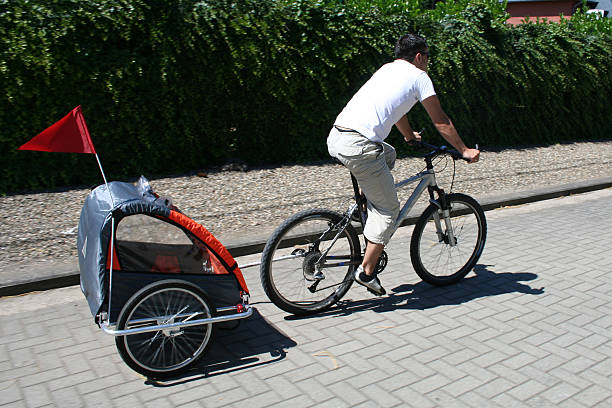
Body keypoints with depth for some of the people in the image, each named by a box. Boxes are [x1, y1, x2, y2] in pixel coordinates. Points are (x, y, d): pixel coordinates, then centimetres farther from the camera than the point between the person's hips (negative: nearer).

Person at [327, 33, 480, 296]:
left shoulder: (387, 69, 28)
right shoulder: (418, 76, 7)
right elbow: (441, 121, 10)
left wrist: (409, 135, 59)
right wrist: (464, 150, 21)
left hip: (335, 137, 8)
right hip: (359, 145, -8)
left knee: (388, 155, 35)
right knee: (388, 209, 5)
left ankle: (364, 210, 26)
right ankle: (367, 271, 6)